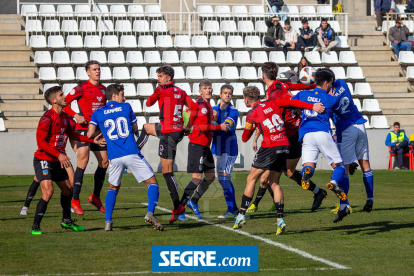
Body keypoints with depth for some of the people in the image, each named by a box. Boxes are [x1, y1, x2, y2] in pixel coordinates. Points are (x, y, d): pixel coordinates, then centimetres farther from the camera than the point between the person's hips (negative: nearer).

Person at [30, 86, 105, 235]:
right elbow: (41, 141, -23)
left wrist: (93, 140, 22)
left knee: (67, 189, 19)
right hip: (43, 160, -9)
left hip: (57, 161, 9)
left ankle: (66, 221, 40)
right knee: (48, 191, -22)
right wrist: (59, 155, -28)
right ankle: (35, 227, -15)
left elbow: (72, 134, 24)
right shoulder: (47, 118, -19)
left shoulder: (64, 117, 8)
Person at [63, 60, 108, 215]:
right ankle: (75, 200, -13)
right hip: (83, 128, -7)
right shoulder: (81, 88, -7)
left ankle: (96, 197, 24)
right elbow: (64, 103, -7)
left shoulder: (103, 89, 13)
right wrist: (76, 116, -18)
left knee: (104, 162, 7)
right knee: (83, 160, -18)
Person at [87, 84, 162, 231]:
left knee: (113, 188, 21)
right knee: (152, 182, 5)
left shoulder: (98, 113, 10)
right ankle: (150, 213, -18)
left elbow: (90, 134, 2)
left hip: (114, 158, 3)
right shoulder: (126, 107, 9)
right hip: (132, 154, -2)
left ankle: (108, 221, 4)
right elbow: (135, 129, 15)